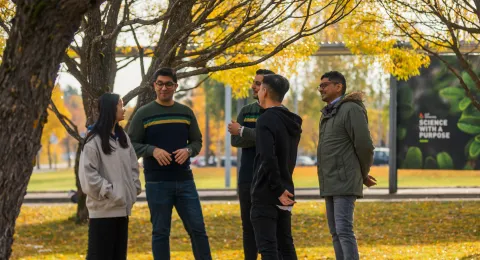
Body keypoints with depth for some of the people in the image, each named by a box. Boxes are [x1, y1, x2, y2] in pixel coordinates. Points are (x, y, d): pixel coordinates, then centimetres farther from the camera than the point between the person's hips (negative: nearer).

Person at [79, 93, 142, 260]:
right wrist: (109, 191, -16)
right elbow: (88, 174, -15)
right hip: (103, 208, -8)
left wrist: (134, 188, 6)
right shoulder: (94, 140, -11)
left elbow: (133, 166, 19)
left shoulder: (122, 137, 13)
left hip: (122, 206, 8)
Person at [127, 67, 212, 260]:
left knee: (197, 228, 2)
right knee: (160, 232, 3)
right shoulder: (143, 114, 0)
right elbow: (131, 145, -1)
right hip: (157, 183, -3)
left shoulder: (186, 113, 9)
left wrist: (188, 151, -9)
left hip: (185, 181, 3)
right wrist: (153, 150, -18)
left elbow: (197, 141, 13)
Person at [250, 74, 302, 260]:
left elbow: (268, 159, -24)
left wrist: (278, 189, -18)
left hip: (266, 195, -8)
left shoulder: (266, 121, -14)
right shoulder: (292, 122, 12)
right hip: (285, 194, 8)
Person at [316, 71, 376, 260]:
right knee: (336, 232, 7)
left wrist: (364, 175, 0)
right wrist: (363, 176, 18)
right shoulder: (329, 115, 19)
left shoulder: (351, 110, -11)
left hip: (345, 182, -9)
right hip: (332, 184, 9)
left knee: (344, 230, -16)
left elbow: (364, 146, -15)